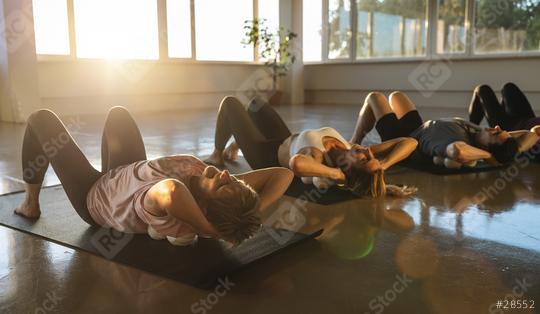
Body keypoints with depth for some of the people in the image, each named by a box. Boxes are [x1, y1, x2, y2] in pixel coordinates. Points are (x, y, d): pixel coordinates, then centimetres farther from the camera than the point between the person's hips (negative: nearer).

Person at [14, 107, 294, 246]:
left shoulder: (165, 209, -50)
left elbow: (170, 191, -75)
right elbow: (284, 174, -35)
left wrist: (208, 230, -59)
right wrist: (250, 215, -42)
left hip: (93, 196, -4)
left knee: (41, 119, 9)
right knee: (117, 112, 25)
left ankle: (30, 204, 33)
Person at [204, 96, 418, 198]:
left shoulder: (317, 157, -47)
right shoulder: (354, 154, -32)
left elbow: (296, 164, -72)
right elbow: (409, 142, -30)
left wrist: (336, 174, -59)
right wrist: (382, 166, -41)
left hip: (267, 157, -5)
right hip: (287, 143, 6)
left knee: (230, 103, 12)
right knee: (255, 104, 27)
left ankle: (217, 156, 36)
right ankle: (234, 148, 53)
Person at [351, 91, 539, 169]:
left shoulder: (465, 147, -44)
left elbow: (456, 151, -69)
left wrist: (488, 156, -53)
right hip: (418, 132, 7)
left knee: (374, 97, 11)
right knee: (396, 96, 28)